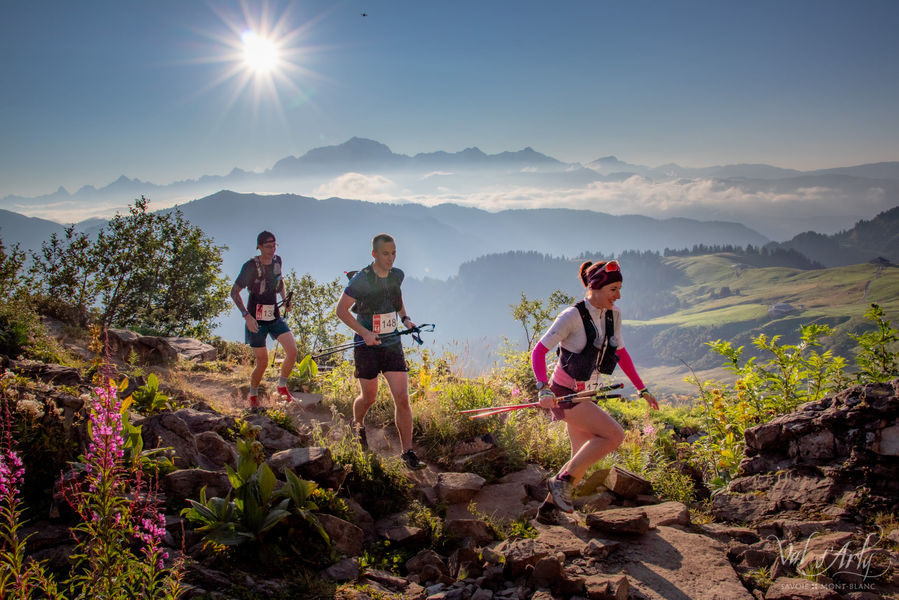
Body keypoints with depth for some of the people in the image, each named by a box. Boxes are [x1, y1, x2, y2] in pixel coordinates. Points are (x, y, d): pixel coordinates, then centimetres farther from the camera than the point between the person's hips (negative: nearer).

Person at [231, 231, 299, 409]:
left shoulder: (277, 261, 1)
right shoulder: (251, 266, -15)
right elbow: (235, 292, -12)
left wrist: (285, 298, 3)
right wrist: (246, 315, -21)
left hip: (275, 317, 5)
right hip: (256, 320, -5)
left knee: (292, 351, -11)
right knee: (262, 363, -1)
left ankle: (282, 387, 14)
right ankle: (253, 397, 24)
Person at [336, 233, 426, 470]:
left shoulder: (397, 275, 1)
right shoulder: (360, 280, -15)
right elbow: (341, 310, -9)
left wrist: (405, 318, 5)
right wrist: (364, 332, -19)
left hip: (392, 344, 4)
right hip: (367, 346, -3)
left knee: (402, 398, -6)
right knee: (369, 398, 10)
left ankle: (408, 452, 1)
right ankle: (357, 424, 45)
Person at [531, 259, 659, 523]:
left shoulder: (613, 316, 2)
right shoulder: (573, 316, -20)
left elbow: (621, 353, 15)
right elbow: (539, 351, -21)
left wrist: (642, 389, 15)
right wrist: (544, 389, -34)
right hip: (564, 393, -8)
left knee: (583, 458, 10)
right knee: (614, 435, -17)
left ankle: (548, 508, 23)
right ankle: (562, 480, -6)